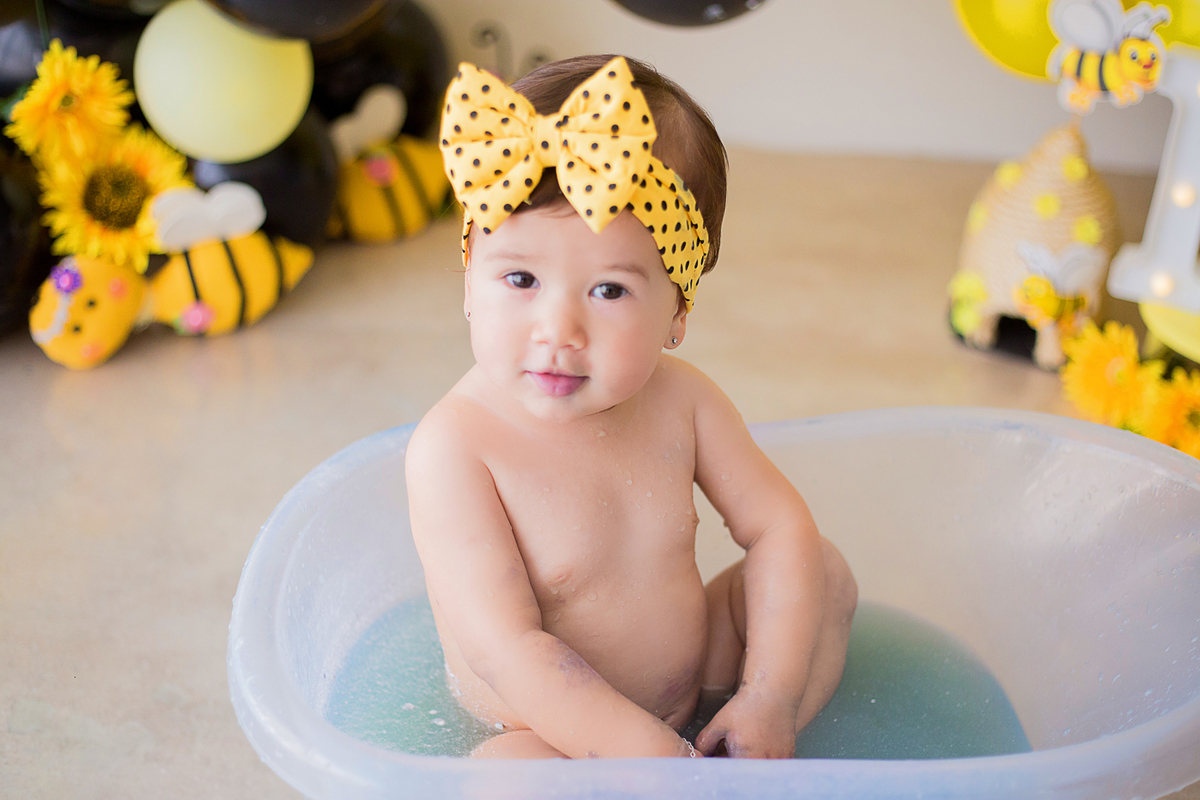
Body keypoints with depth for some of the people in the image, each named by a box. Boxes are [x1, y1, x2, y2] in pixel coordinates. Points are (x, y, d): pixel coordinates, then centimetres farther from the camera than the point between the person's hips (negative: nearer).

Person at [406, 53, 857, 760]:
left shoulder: (678, 398, -12)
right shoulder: (455, 447, -27)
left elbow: (779, 526, -5)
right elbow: (505, 647, -29)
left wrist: (770, 700, -15)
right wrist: (649, 749, -31)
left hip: (696, 673, 6)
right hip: (554, 731, -5)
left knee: (824, 574, -1)